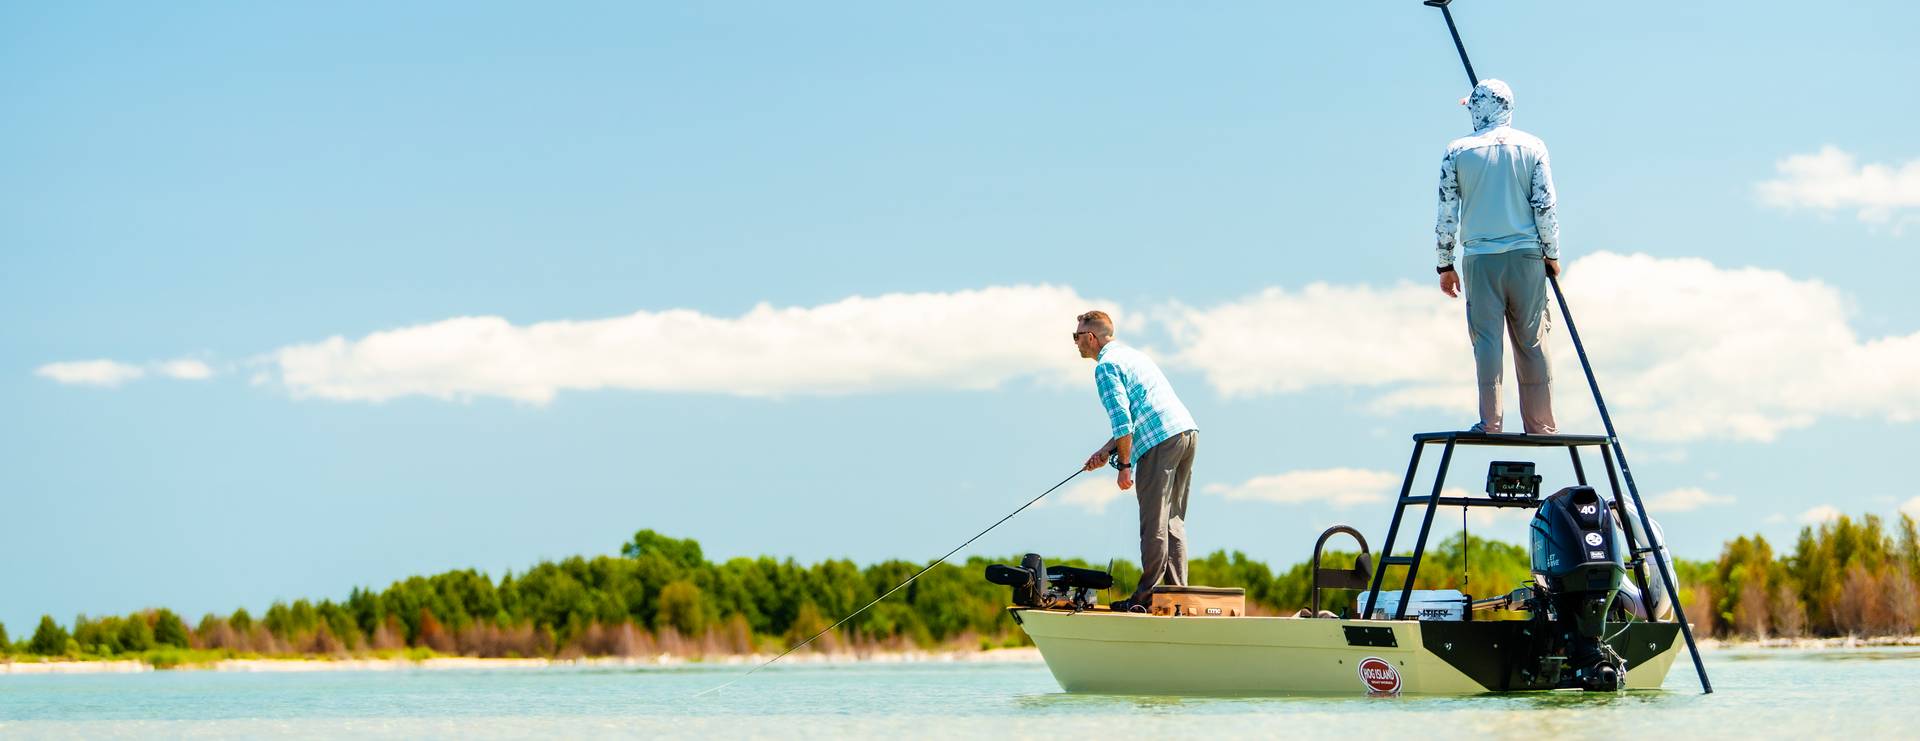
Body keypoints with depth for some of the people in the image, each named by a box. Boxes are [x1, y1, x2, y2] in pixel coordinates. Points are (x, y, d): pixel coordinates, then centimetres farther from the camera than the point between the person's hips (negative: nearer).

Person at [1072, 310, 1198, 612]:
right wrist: (1107, 451, 22)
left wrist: (1124, 465, -7)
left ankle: (1147, 595, -6)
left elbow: (1122, 421, -12)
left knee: (1154, 523, -6)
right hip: (1187, 431, 9)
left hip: (1161, 441, -9)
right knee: (1173, 520, 12)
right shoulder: (1133, 355, 27)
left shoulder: (1106, 366, -3)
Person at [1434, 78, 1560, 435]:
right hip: (1526, 256, 1)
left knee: (1486, 338, -1)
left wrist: (1445, 265, 10)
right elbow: (1545, 206, 0)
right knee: (1531, 341, 5)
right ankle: (1540, 425, 6)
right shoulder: (1532, 147, 3)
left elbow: (1447, 212, 3)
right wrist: (1552, 255, 8)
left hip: (1479, 258, -1)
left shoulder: (1458, 152, 1)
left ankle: (1490, 421, -8)